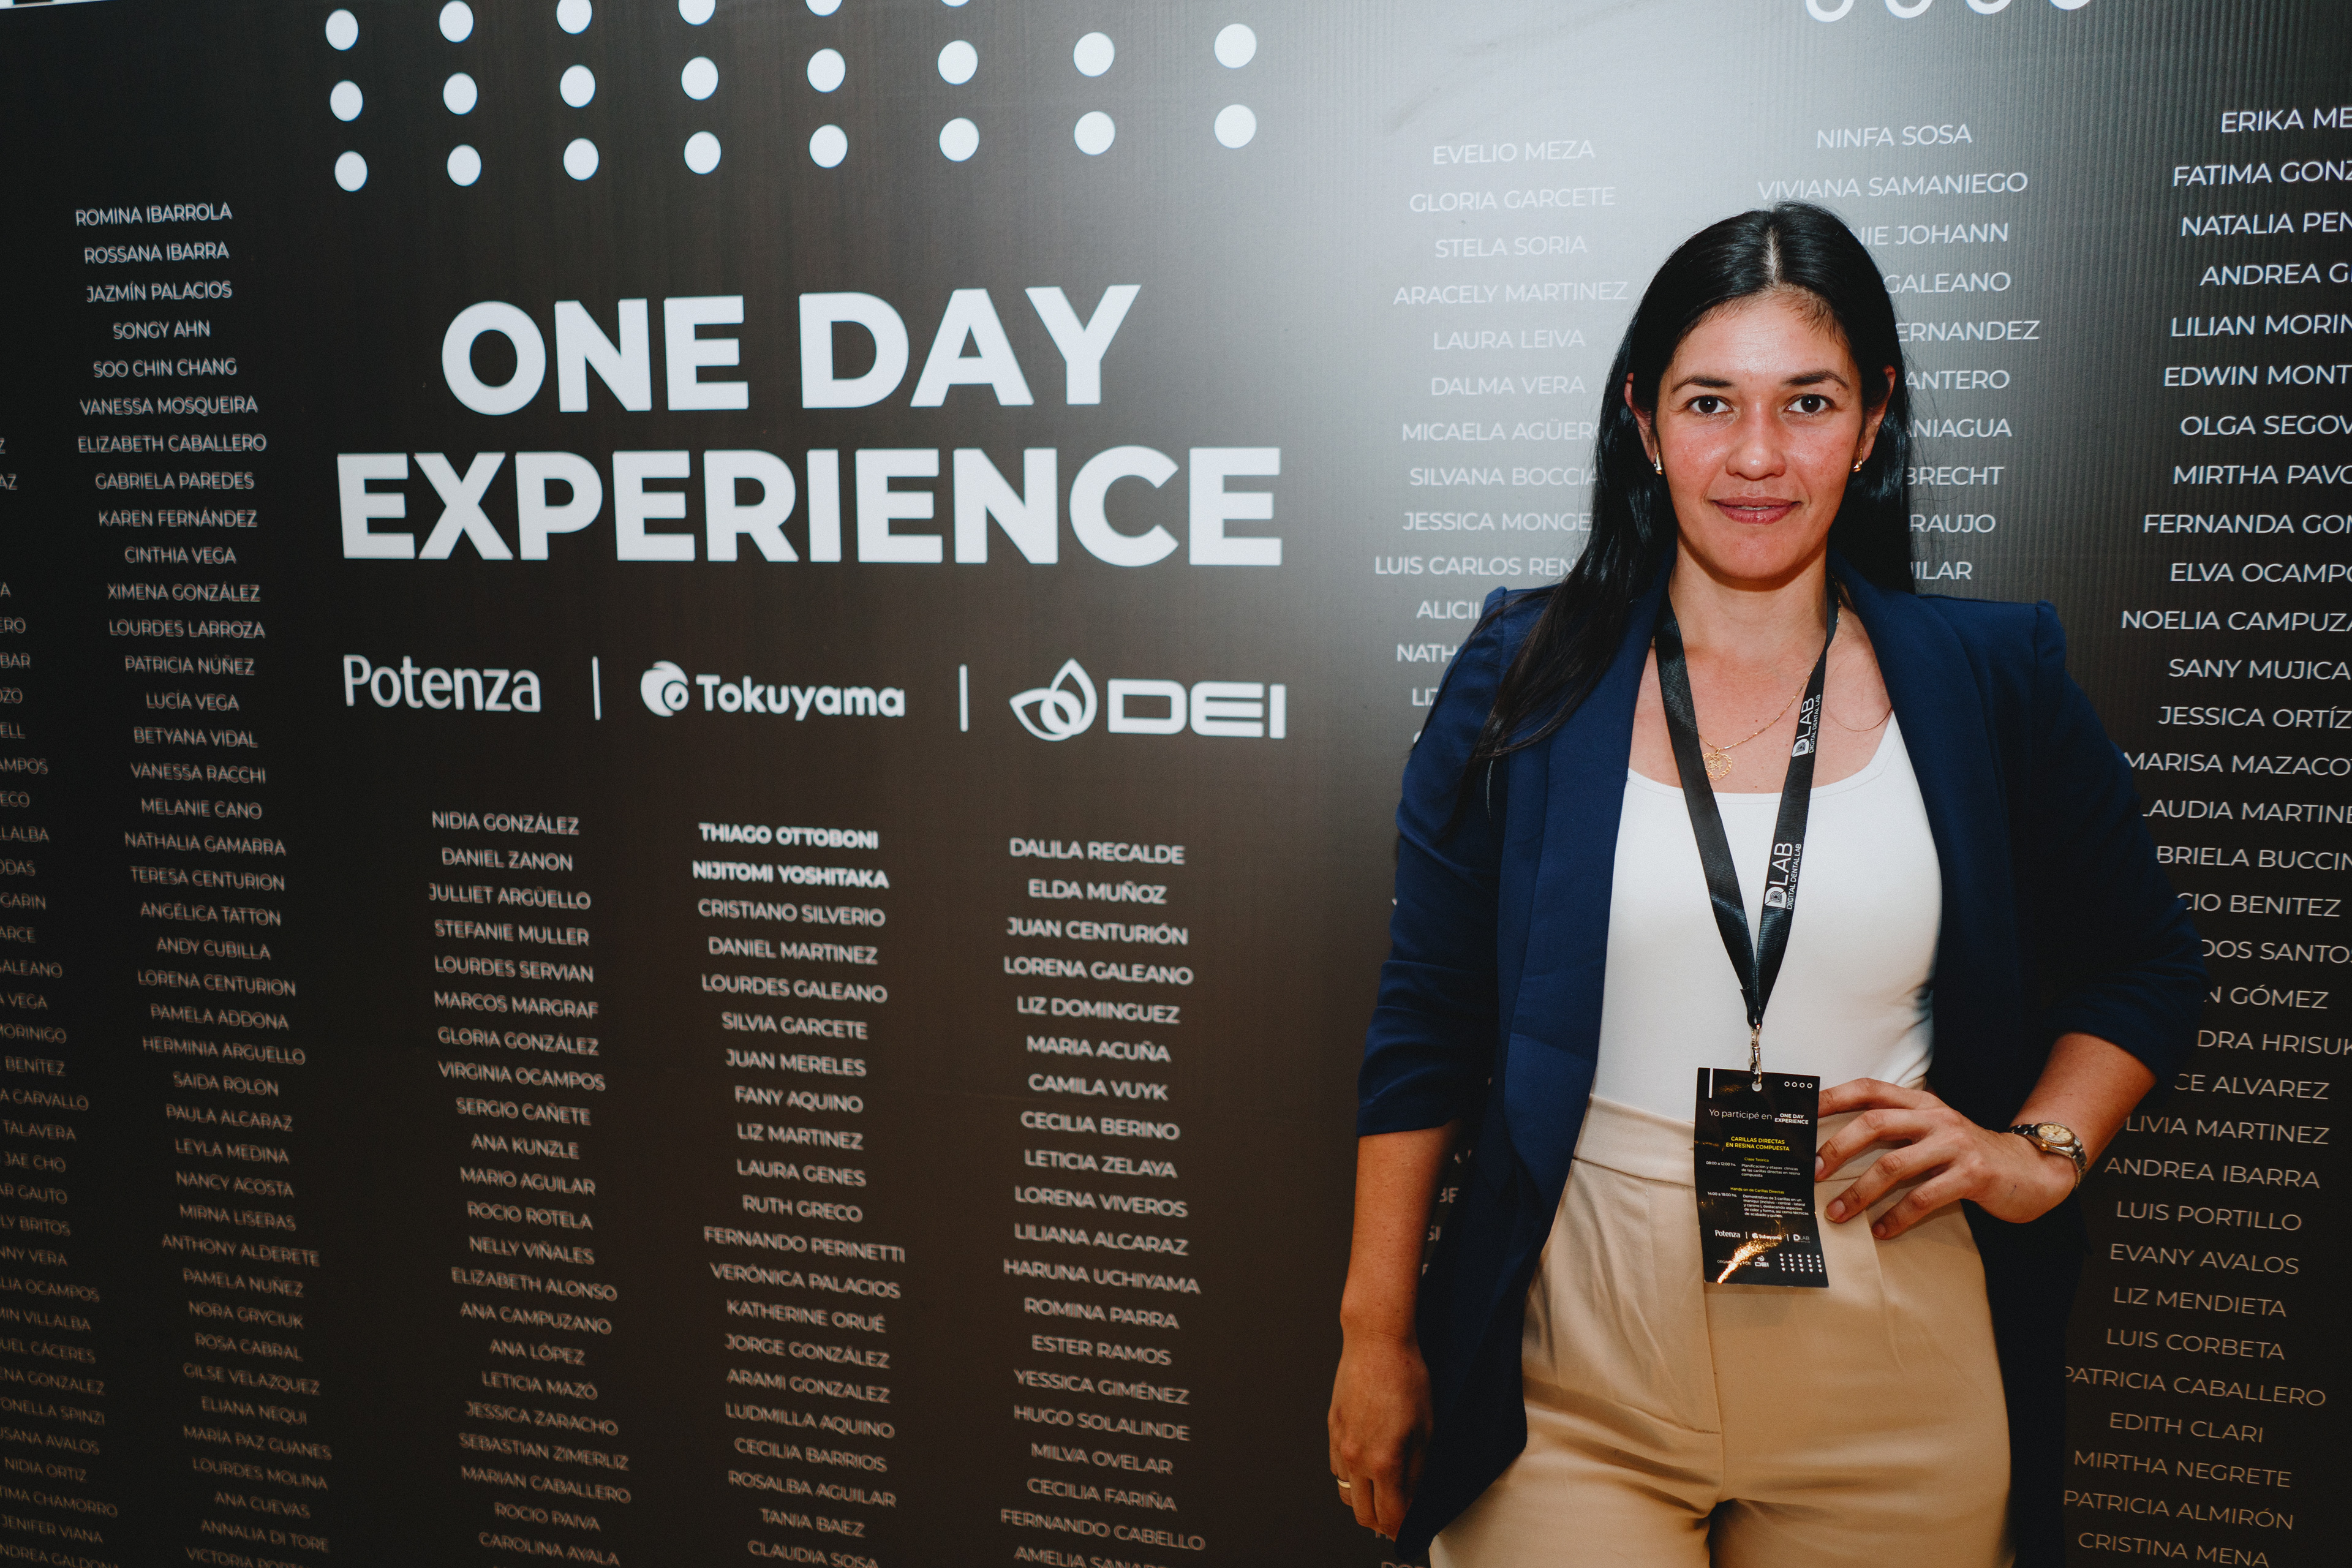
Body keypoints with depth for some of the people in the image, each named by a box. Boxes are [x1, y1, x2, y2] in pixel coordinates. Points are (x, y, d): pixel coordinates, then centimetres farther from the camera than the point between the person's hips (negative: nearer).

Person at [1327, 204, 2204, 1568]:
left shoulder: (1995, 682, 1)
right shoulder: (1528, 679, -2)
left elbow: (2145, 967, 14)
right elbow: (1427, 1027, 0)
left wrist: (2042, 1149, -3)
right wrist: (1377, 1337, 0)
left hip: (1894, 1394, 2)